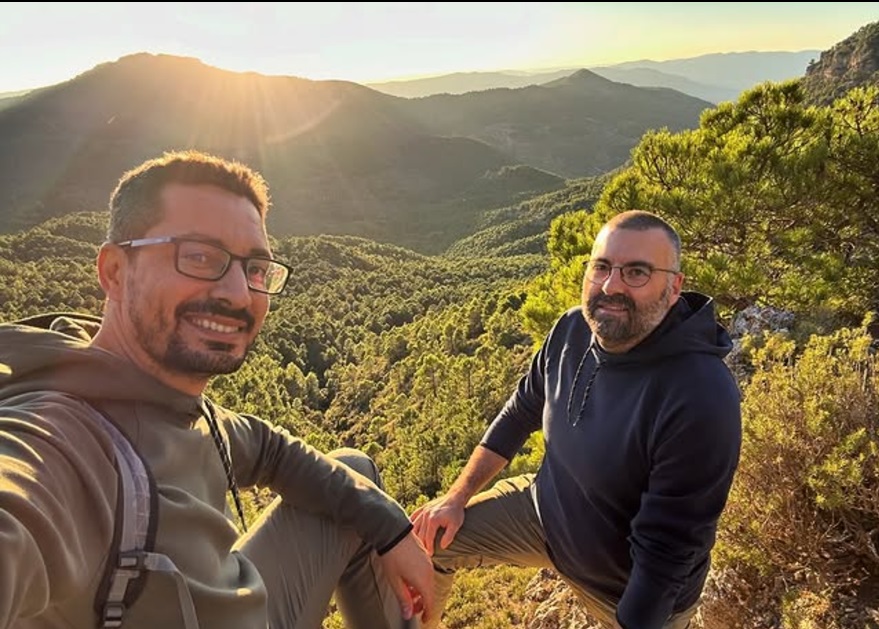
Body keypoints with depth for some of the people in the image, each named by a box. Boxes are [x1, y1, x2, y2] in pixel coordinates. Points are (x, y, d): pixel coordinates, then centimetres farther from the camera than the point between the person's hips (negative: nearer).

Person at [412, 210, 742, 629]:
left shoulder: (702, 401, -35)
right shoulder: (574, 328, -14)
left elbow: (666, 552, -28)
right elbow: (523, 409, 1)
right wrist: (457, 497, 2)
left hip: (637, 592, -5)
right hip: (547, 508, 5)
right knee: (423, 541, 4)